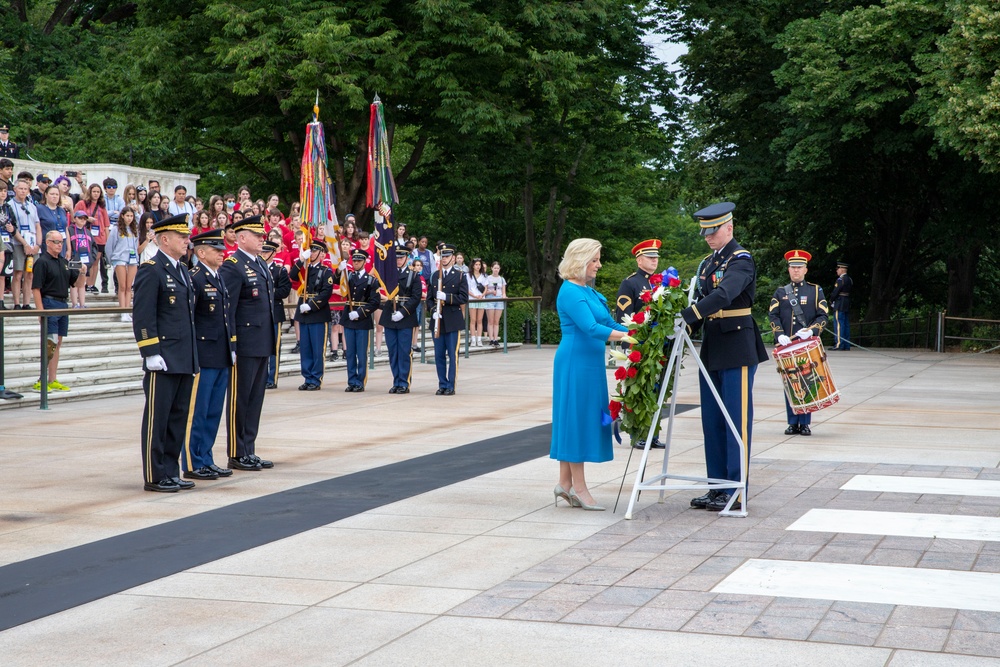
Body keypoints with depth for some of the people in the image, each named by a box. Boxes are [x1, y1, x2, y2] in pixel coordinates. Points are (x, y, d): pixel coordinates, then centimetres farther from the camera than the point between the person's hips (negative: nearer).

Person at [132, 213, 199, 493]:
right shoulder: (150, 270, -9)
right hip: (163, 361, -9)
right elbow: (142, 317, -15)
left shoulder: (183, 271, 17)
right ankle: (155, 477, 5)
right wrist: (151, 353, -19)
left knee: (178, 418, 12)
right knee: (157, 418, -1)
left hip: (185, 361, 9)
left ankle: (171, 472, 19)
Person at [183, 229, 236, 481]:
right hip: (203, 357, -8)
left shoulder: (221, 279, 15)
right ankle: (192, 465, 4)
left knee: (214, 412, 13)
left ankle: (206, 459, 21)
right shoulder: (194, 279, -11)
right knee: (197, 413, -1)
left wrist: (232, 349, 16)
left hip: (222, 358, 8)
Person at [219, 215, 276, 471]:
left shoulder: (262, 265, 16)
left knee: (255, 399, 12)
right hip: (244, 344, -9)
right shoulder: (232, 266, -11)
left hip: (262, 344, 9)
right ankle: (237, 455, 6)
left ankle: (249, 452, 19)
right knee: (239, 399, 0)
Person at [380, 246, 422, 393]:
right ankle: (396, 383, 13)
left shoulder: (413, 276, 3)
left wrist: (402, 312, -15)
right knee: (393, 352, 6)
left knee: (405, 352, -3)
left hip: (405, 319, -3)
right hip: (389, 318, 4)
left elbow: (416, 298, -6)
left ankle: (404, 384, 3)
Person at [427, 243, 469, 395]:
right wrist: (433, 310, -5)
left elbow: (464, 298, -7)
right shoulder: (435, 276, 13)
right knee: (439, 355, 6)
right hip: (438, 321, 4)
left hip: (453, 322, -4)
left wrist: (446, 297, -19)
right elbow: (429, 297, 14)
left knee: (452, 355, -3)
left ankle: (451, 386, 2)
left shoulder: (460, 276, 2)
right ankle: (442, 385, 13)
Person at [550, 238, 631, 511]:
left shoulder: (588, 291, 15)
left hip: (590, 363, 9)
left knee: (584, 418, 10)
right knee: (577, 417, -4)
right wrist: (627, 335, -27)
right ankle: (578, 486, 1)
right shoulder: (571, 292, -14)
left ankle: (565, 483, 15)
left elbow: (609, 323, 17)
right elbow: (591, 328, -23)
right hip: (576, 362, -9)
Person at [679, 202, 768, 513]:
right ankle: (716, 487, 17)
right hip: (711, 350, 8)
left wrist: (686, 316, -36)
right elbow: (700, 301, 13)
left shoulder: (741, 260, -10)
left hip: (737, 350, -8)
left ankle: (736, 492, 0)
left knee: (737, 420, -4)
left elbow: (723, 295, -27)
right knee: (712, 422, 10)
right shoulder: (706, 264, 16)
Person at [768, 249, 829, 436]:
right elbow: (773, 315, 3)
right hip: (786, 345, 2)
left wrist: (811, 330, -16)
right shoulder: (780, 292, 12)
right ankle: (793, 423, 8)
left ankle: (805, 423, 5)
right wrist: (780, 334, -14)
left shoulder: (815, 290, 8)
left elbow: (823, 315, 2)